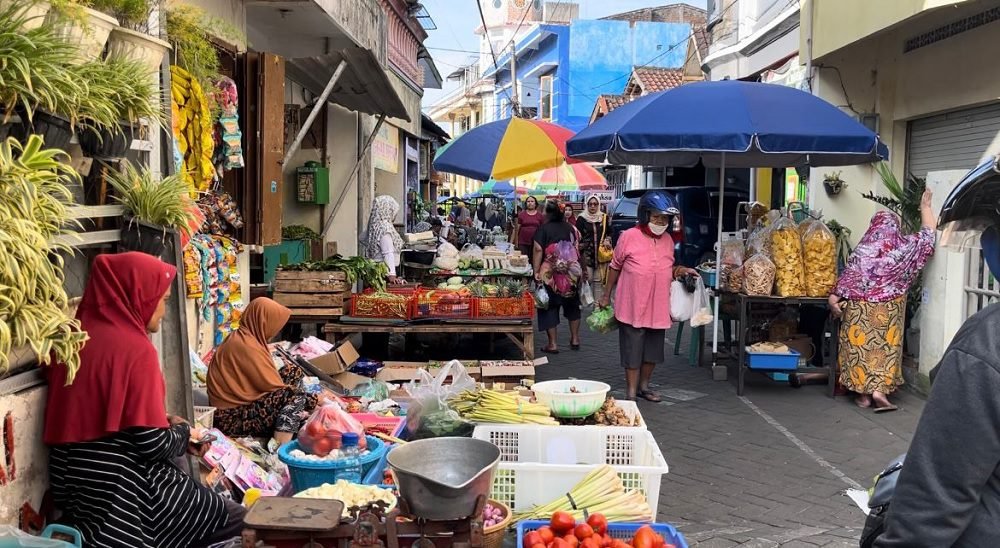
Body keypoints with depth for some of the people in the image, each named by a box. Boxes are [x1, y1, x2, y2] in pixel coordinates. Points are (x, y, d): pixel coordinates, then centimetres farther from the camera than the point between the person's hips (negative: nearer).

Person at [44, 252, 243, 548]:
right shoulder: (135, 348, -18)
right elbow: (153, 443, -19)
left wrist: (172, 431, 15)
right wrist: (182, 431, 2)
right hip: (127, 487, -9)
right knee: (236, 521, 3)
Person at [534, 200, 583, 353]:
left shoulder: (543, 229, -6)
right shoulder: (571, 228, 8)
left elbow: (538, 250, -13)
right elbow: (578, 249, 11)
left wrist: (536, 272, -12)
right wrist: (581, 270, 20)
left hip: (550, 273, -4)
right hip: (572, 273, 4)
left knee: (549, 306, 4)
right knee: (572, 304, 19)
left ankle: (552, 344, 3)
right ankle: (575, 339, 25)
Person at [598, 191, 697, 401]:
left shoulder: (668, 240, 6)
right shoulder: (628, 237, -9)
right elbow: (615, 267, 1)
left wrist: (680, 271, -2)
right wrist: (606, 295, 3)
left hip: (658, 309, 5)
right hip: (632, 308, -5)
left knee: (652, 351, 15)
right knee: (633, 352, 1)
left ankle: (643, 386, 32)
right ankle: (631, 393, 11)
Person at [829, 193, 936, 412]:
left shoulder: (864, 249, -5)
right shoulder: (904, 247, -1)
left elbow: (848, 275, -9)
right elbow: (928, 232, 12)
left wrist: (835, 297, -8)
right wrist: (925, 206, 24)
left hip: (860, 307, 0)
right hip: (889, 308, 1)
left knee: (861, 345, 6)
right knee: (885, 347, 6)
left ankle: (863, 393, 8)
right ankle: (880, 390, -7)